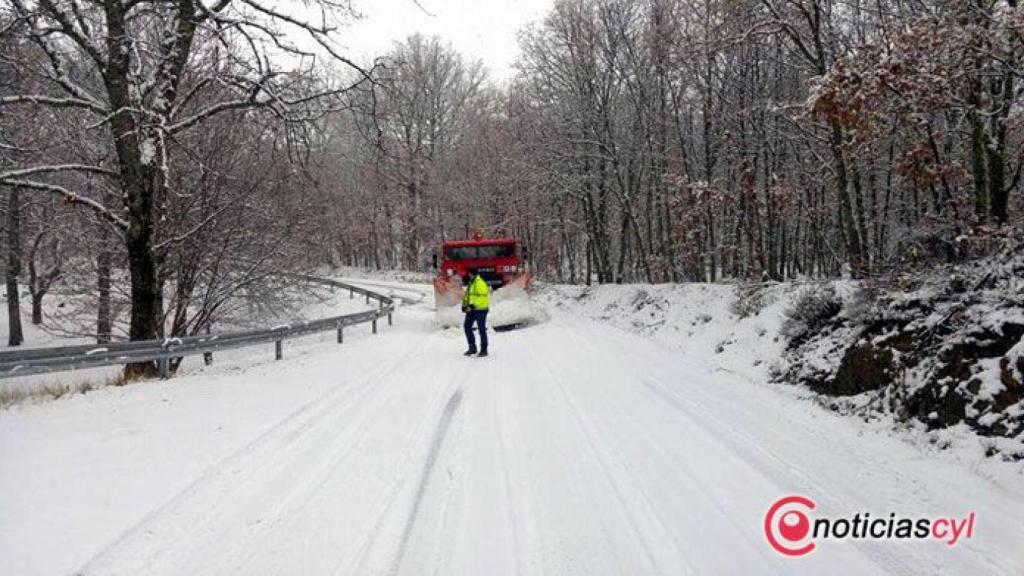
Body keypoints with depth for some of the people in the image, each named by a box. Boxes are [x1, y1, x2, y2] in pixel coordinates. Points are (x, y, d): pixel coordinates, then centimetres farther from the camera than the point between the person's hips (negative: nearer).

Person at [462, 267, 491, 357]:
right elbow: (467, 296, 23)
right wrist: (464, 306, 12)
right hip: (471, 310, 10)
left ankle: (484, 350, 6)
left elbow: (482, 297, -23)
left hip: (480, 309, -10)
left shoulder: (480, 283, -15)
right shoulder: (470, 283, 16)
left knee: (482, 329, -2)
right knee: (467, 326, 9)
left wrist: (473, 306, -26)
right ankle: (472, 348, 18)